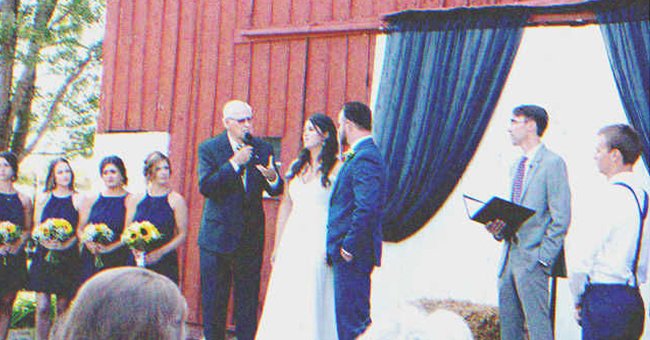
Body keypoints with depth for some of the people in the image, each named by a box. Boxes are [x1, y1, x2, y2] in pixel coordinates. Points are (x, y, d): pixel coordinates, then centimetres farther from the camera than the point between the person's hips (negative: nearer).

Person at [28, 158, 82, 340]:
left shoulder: (78, 199, 3)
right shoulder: (43, 198, 8)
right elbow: (36, 228, 8)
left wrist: (67, 243, -15)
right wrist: (45, 242, -12)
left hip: (68, 256, -1)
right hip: (44, 255, 1)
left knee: (63, 307, 3)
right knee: (42, 306, -7)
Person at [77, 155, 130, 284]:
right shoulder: (92, 200, 13)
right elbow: (80, 229, 13)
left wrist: (109, 247, -16)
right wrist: (88, 242, -7)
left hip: (118, 258, -3)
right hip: (91, 257, 3)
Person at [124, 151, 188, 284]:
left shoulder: (176, 200, 2)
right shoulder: (136, 199, 10)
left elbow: (182, 234, -2)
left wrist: (160, 252, -13)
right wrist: (134, 248, -7)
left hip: (165, 262, -2)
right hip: (137, 260, 2)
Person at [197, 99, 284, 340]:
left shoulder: (263, 149, 5)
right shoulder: (209, 148, -3)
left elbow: (275, 191, 3)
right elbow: (205, 187, -16)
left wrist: (273, 178, -20)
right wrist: (234, 163, -20)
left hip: (251, 237, 2)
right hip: (217, 236, -2)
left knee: (248, 300, 7)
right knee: (213, 300, 7)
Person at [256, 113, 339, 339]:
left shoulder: (336, 167, -4)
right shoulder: (297, 166, 14)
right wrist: (277, 245, 15)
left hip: (319, 240, -6)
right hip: (293, 239, 6)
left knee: (311, 302, -4)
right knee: (285, 300, 5)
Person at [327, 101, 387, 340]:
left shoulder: (364, 158, -16)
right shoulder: (362, 155, 17)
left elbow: (367, 208, -25)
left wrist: (349, 247, -19)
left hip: (352, 255, -10)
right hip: (348, 253, 10)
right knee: (357, 317, 15)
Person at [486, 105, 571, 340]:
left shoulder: (552, 163, -8)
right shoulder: (517, 165, 18)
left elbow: (561, 218, -12)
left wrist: (542, 257, -16)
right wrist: (498, 227, 3)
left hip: (532, 260, -8)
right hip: (509, 258, 8)